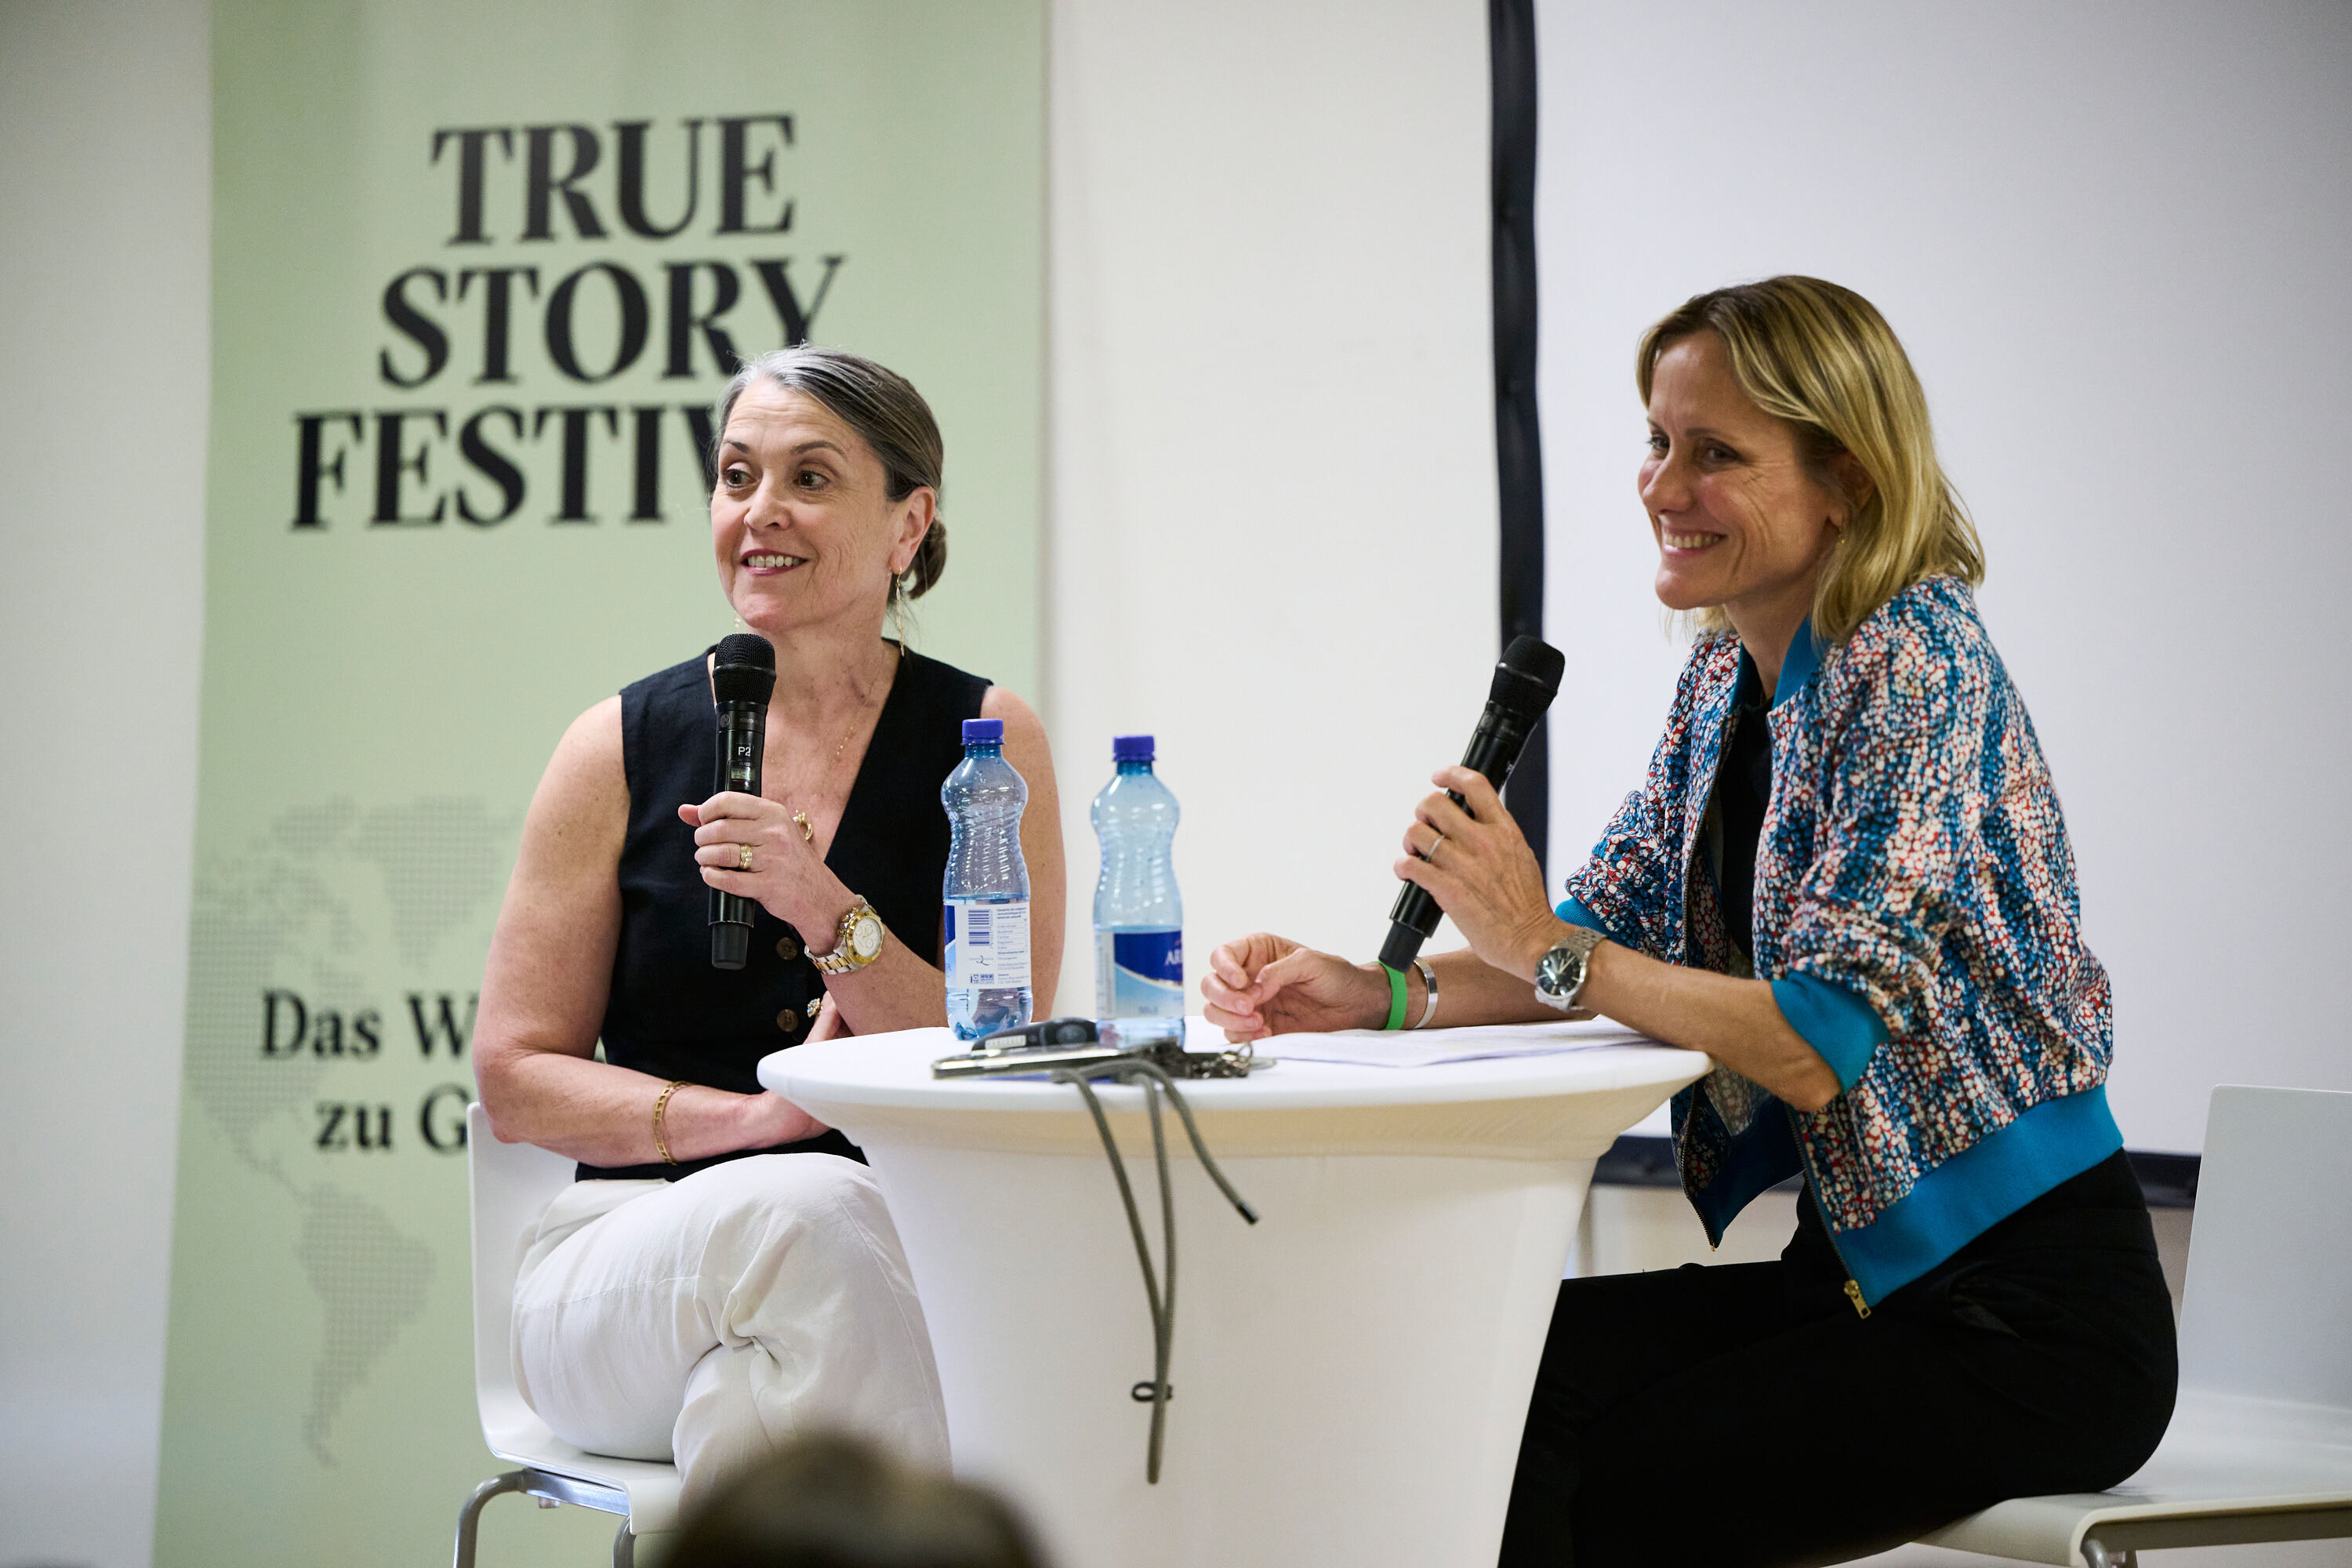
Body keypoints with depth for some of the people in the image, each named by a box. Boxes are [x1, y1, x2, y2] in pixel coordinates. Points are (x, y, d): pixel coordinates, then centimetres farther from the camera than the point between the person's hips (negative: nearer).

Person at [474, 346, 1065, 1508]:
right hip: (637, 1250, 0)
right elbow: (514, 1076, 5)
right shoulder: (623, 749, 7)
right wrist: (751, 1119, -11)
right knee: (805, 1213, -34)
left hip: (901, 1271, 0)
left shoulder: (984, 742, 6)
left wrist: (826, 914, -16)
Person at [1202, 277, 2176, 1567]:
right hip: (1859, 1266, 8)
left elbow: (1820, 1046, -23)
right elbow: (1615, 937, 10)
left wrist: (1541, 947, -20)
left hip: (2028, 1313, -8)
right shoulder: (1730, 674, 9)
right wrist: (1374, 996, -6)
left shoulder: (1912, 664, -18)